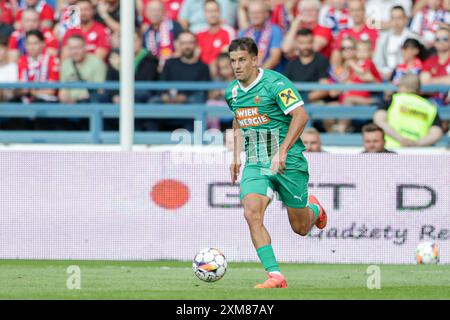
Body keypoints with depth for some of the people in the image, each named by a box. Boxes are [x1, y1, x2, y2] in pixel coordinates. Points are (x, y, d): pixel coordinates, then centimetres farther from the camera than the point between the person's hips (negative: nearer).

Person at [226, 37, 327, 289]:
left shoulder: (275, 83, -15)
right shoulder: (233, 91, 6)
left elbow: (301, 115, -20)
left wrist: (282, 151, -26)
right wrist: (236, 157, 17)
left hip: (289, 164, -5)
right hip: (256, 164, 5)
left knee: (301, 228, 7)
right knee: (252, 213, -22)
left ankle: (314, 209, 45)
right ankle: (275, 276, -21)